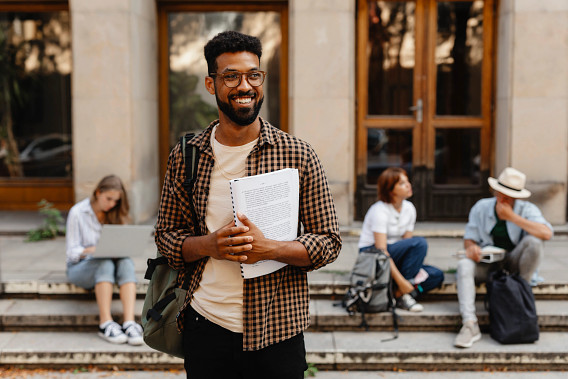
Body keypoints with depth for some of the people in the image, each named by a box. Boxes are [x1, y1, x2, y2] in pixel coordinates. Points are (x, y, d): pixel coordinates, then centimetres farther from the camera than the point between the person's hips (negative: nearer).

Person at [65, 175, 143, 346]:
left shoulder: (115, 215, 9)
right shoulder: (77, 213, -5)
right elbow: (73, 252, -8)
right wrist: (91, 250, -29)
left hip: (108, 263, 4)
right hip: (79, 267, -4)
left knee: (126, 262, -31)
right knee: (105, 264, -37)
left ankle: (129, 322, -44)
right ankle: (105, 324, -39)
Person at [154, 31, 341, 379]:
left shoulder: (299, 156, -5)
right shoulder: (185, 157, 1)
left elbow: (329, 242, -4)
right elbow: (166, 235, 6)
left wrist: (268, 248, -20)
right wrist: (209, 245, -14)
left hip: (276, 330, -1)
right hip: (205, 325, 2)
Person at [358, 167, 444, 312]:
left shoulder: (409, 208, 4)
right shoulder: (380, 210, -18)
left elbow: (406, 244, 4)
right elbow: (381, 250, -25)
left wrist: (414, 266, -16)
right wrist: (401, 280, -31)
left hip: (395, 258, 7)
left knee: (437, 275, -12)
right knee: (420, 243, -28)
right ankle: (401, 294, -23)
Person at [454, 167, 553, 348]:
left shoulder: (527, 209, -9)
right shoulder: (481, 207, 0)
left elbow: (547, 233, -29)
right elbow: (469, 238, 5)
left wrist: (512, 217, -27)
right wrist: (471, 247, -22)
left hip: (513, 263, -1)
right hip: (487, 262, 2)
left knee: (534, 241, -30)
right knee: (464, 265, -30)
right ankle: (470, 325, -39)